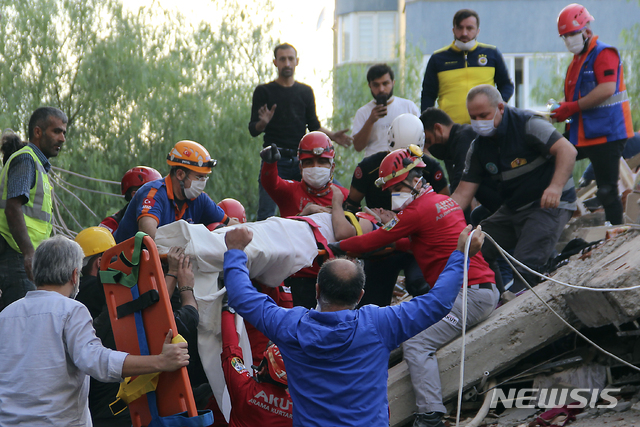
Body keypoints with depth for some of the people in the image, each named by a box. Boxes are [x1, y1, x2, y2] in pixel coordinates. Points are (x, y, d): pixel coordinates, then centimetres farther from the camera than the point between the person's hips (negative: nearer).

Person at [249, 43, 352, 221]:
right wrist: (262, 123, -22)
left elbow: (314, 126, 18)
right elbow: (253, 130, 0)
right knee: (266, 214, -10)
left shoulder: (305, 92, 17)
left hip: (301, 158, 3)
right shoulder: (264, 91, 6)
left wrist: (332, 135, 0)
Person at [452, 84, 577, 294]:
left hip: (550, 205, -7)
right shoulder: (478, 147, 4)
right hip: (513, 209, 8)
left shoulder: (527, 124, -15)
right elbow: (462, 194, 2)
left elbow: (567, 150, -25)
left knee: (526, 263, -25)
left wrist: (556, 186, -40)